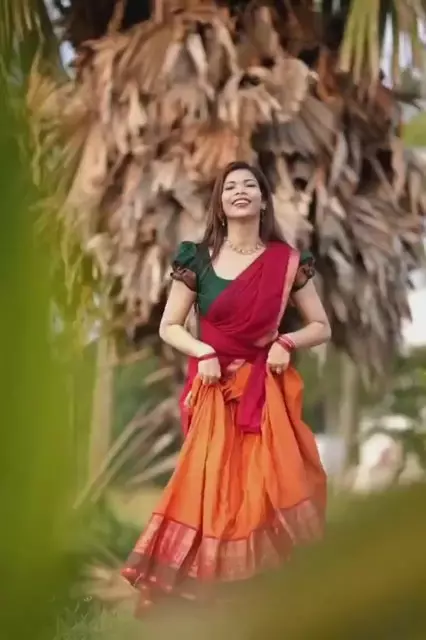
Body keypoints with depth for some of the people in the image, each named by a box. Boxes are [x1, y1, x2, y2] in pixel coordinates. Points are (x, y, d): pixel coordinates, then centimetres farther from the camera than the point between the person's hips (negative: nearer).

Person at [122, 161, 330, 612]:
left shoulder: (286, 262, 1)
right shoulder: (197, 259, 0)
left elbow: (322, 326, 8)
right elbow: (169, 327, 5)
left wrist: (287, 343, -11)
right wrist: (203, 352, -14)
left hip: (266, 389, 0)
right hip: (214, 391, 0)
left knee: (266, 487, -5)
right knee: (212, 487, -3)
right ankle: (207, 582, 8)